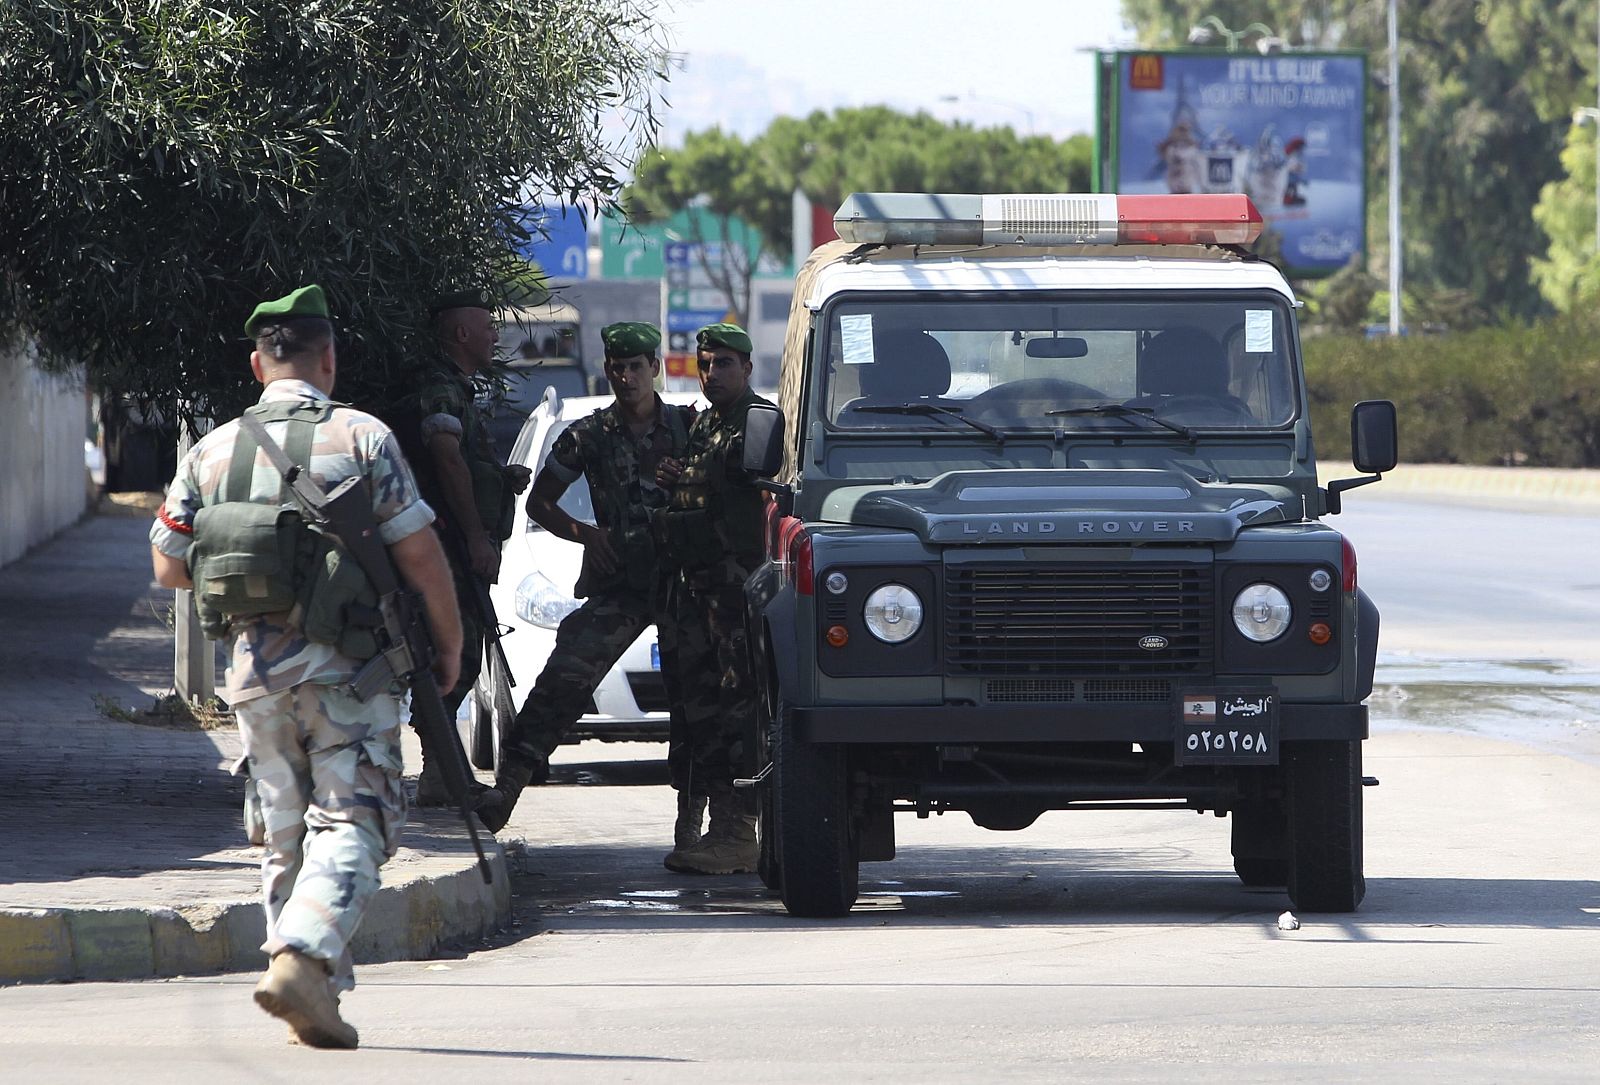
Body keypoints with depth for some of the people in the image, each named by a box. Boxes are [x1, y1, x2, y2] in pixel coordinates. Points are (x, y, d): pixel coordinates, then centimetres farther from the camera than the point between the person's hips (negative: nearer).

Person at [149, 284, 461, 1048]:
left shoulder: (213, 451, 8)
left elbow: (168, 566, 11)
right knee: (352, 823, -5)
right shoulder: (361, 438, -4)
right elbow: (419, 554, -5)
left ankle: (311, 991, 11)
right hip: (344, 662, -4)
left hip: (252, 667, 4)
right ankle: (302, 958, -25)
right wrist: (449, 644, 8)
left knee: (286, 834, 13)